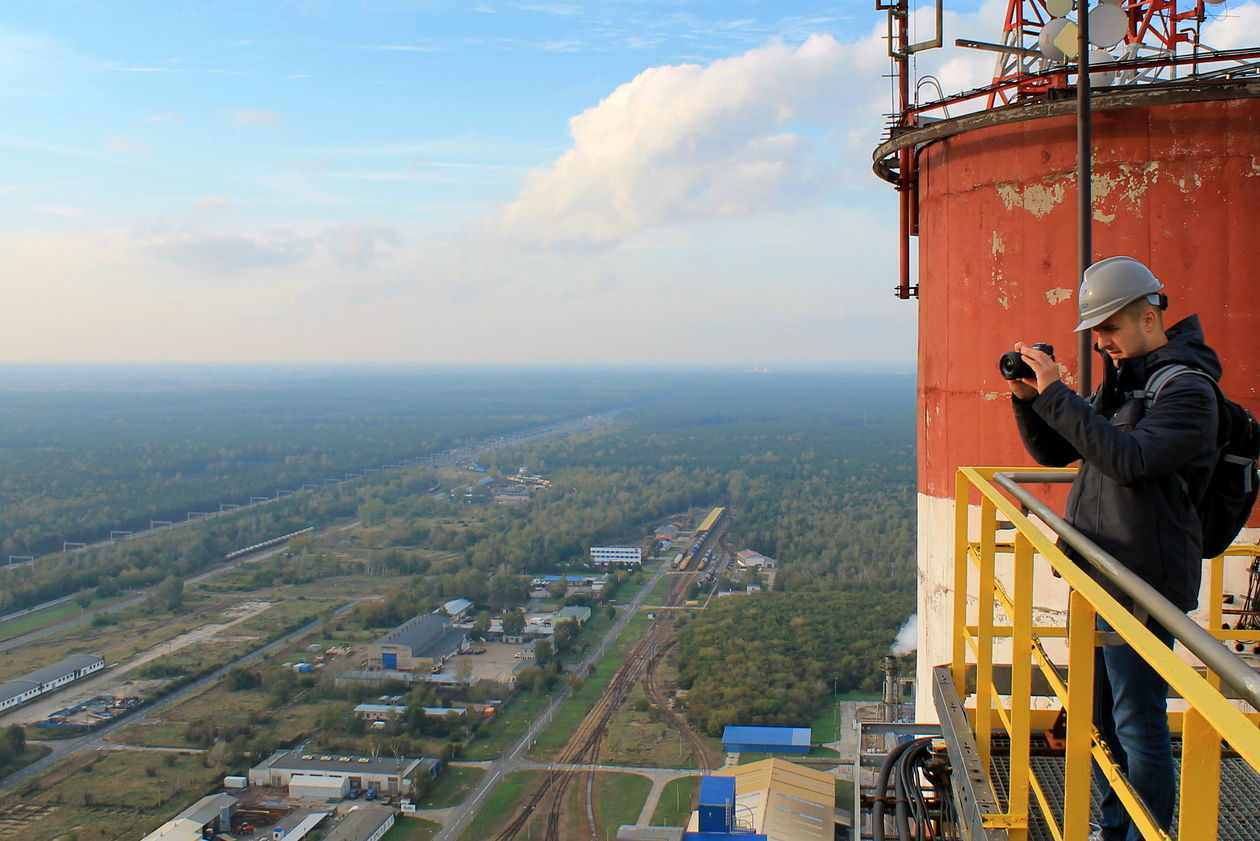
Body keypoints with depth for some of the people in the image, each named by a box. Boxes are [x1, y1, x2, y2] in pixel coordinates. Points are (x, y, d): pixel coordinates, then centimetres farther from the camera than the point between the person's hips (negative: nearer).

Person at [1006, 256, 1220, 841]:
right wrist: (1028, 399, -3)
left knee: (1139, 722, -1)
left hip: (1143, 582, -9)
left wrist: (1056, 395, -28)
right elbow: (1055, 453, 14)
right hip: (1101, 575, 9)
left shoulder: (1187, 390, -14)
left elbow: (1129, 460, -29)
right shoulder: (1121, 380, 12)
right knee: (1101, 716, 18)